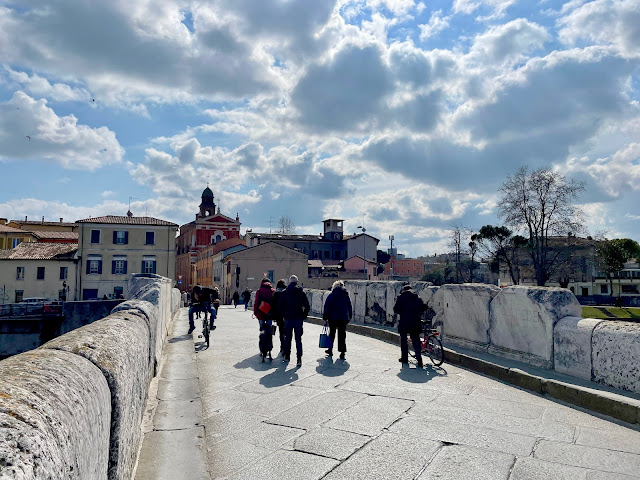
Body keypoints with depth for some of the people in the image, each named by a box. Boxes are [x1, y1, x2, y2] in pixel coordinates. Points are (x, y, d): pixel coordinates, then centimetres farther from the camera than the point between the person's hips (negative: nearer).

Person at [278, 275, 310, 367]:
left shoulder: (285, 292, -2)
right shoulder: (301, 292, -1)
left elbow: (280, 305, -3)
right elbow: (307, 306, -2)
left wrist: (284, 314, 8)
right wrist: (304, 315, 7)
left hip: (288, 318, 0)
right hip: (299, 318, 0)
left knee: (287, 338, 15)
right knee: (298, 339, 3)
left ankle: (286, 356, 23)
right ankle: (299, 359, -2)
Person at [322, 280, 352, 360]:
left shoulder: (331, 296, -5)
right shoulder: (346, 296, 5)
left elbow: (327, 307, -7)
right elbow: (349, 307, 11)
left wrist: (325, 317, -1)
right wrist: (349, 317, 19)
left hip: (333, 318, -2)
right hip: (344, 318, 2)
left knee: (332, 333, 14)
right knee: (342, 335, 3)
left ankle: (330, 350, 25)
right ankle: (342, 352, -5)